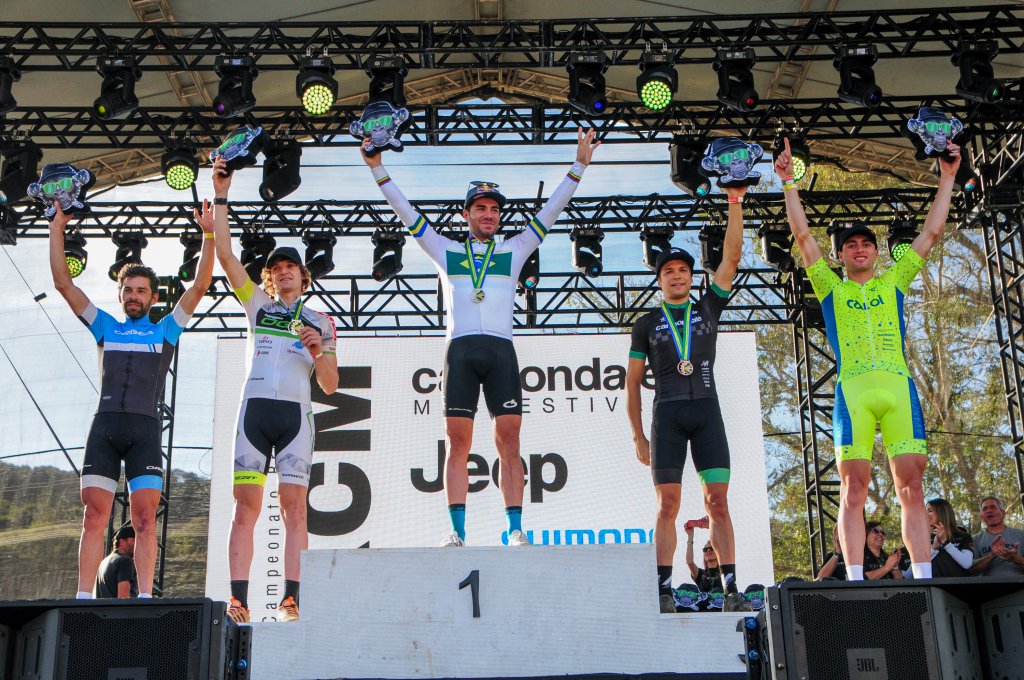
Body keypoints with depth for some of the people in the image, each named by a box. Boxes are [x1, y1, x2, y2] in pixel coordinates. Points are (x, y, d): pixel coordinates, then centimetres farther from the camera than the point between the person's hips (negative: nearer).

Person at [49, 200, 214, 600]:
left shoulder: (166, 330, 16)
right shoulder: (105, 327, 21)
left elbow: (200, 286, 9)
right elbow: (63, 283, 18)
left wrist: (208, 234, 2)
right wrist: (57, 229, 14)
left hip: (145, 429, -2)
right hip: (104, 425, 2)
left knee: (145, 516, -7)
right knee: (94, 515, -3)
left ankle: (145, 597, -8)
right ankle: (83, 597, -3)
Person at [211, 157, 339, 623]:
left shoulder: (321, 323, 17)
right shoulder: (256, 304, 18)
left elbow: (330, 387, 13)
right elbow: (225, 255, 8)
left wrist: (318, 352, -6)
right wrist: (221, 197, 5)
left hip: (295, 413, 0)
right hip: (255, 408, 1)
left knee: (294, 505, -8)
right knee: (246, 504, -6)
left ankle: (291, 597, -11)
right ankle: (238, 599, -9)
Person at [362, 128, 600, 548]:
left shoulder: (514, 251, 19)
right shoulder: (446, 252, 19)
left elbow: (551, 212, 17)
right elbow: (406, 212, 18)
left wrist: (578, 167, 13)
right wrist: (378, 170, 14)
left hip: (501, 350, 0)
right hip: (460, 348, 0)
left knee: (509, 442, -4)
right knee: (458, 444, -3)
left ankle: (515, 529, -3)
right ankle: (456, 531, -2)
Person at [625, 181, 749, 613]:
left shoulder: (709, 307, 16)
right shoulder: (647, 324, 14)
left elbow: (731, 257, 7)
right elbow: (632, 381, 13)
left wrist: (735, 202, 0)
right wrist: (638, 436, 6)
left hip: (706, 411, 1)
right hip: (667, 414, -1)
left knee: (718, 502, -4)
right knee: (668, 504, -5)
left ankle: (730, 588, -5)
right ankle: (663, 591, -4)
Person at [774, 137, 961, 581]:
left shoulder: (894, 281, 22)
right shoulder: (831, 288, 18)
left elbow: (931, 233, 20)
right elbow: (802, 235, 11)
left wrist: (947, 176, 19)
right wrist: (788, 183, 6)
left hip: (899, 387, 2)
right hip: (853, 390, -1)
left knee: (911, 486, -4)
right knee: (854, 487, -5)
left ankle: (924, 578, -4)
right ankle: (856, 580, -5)